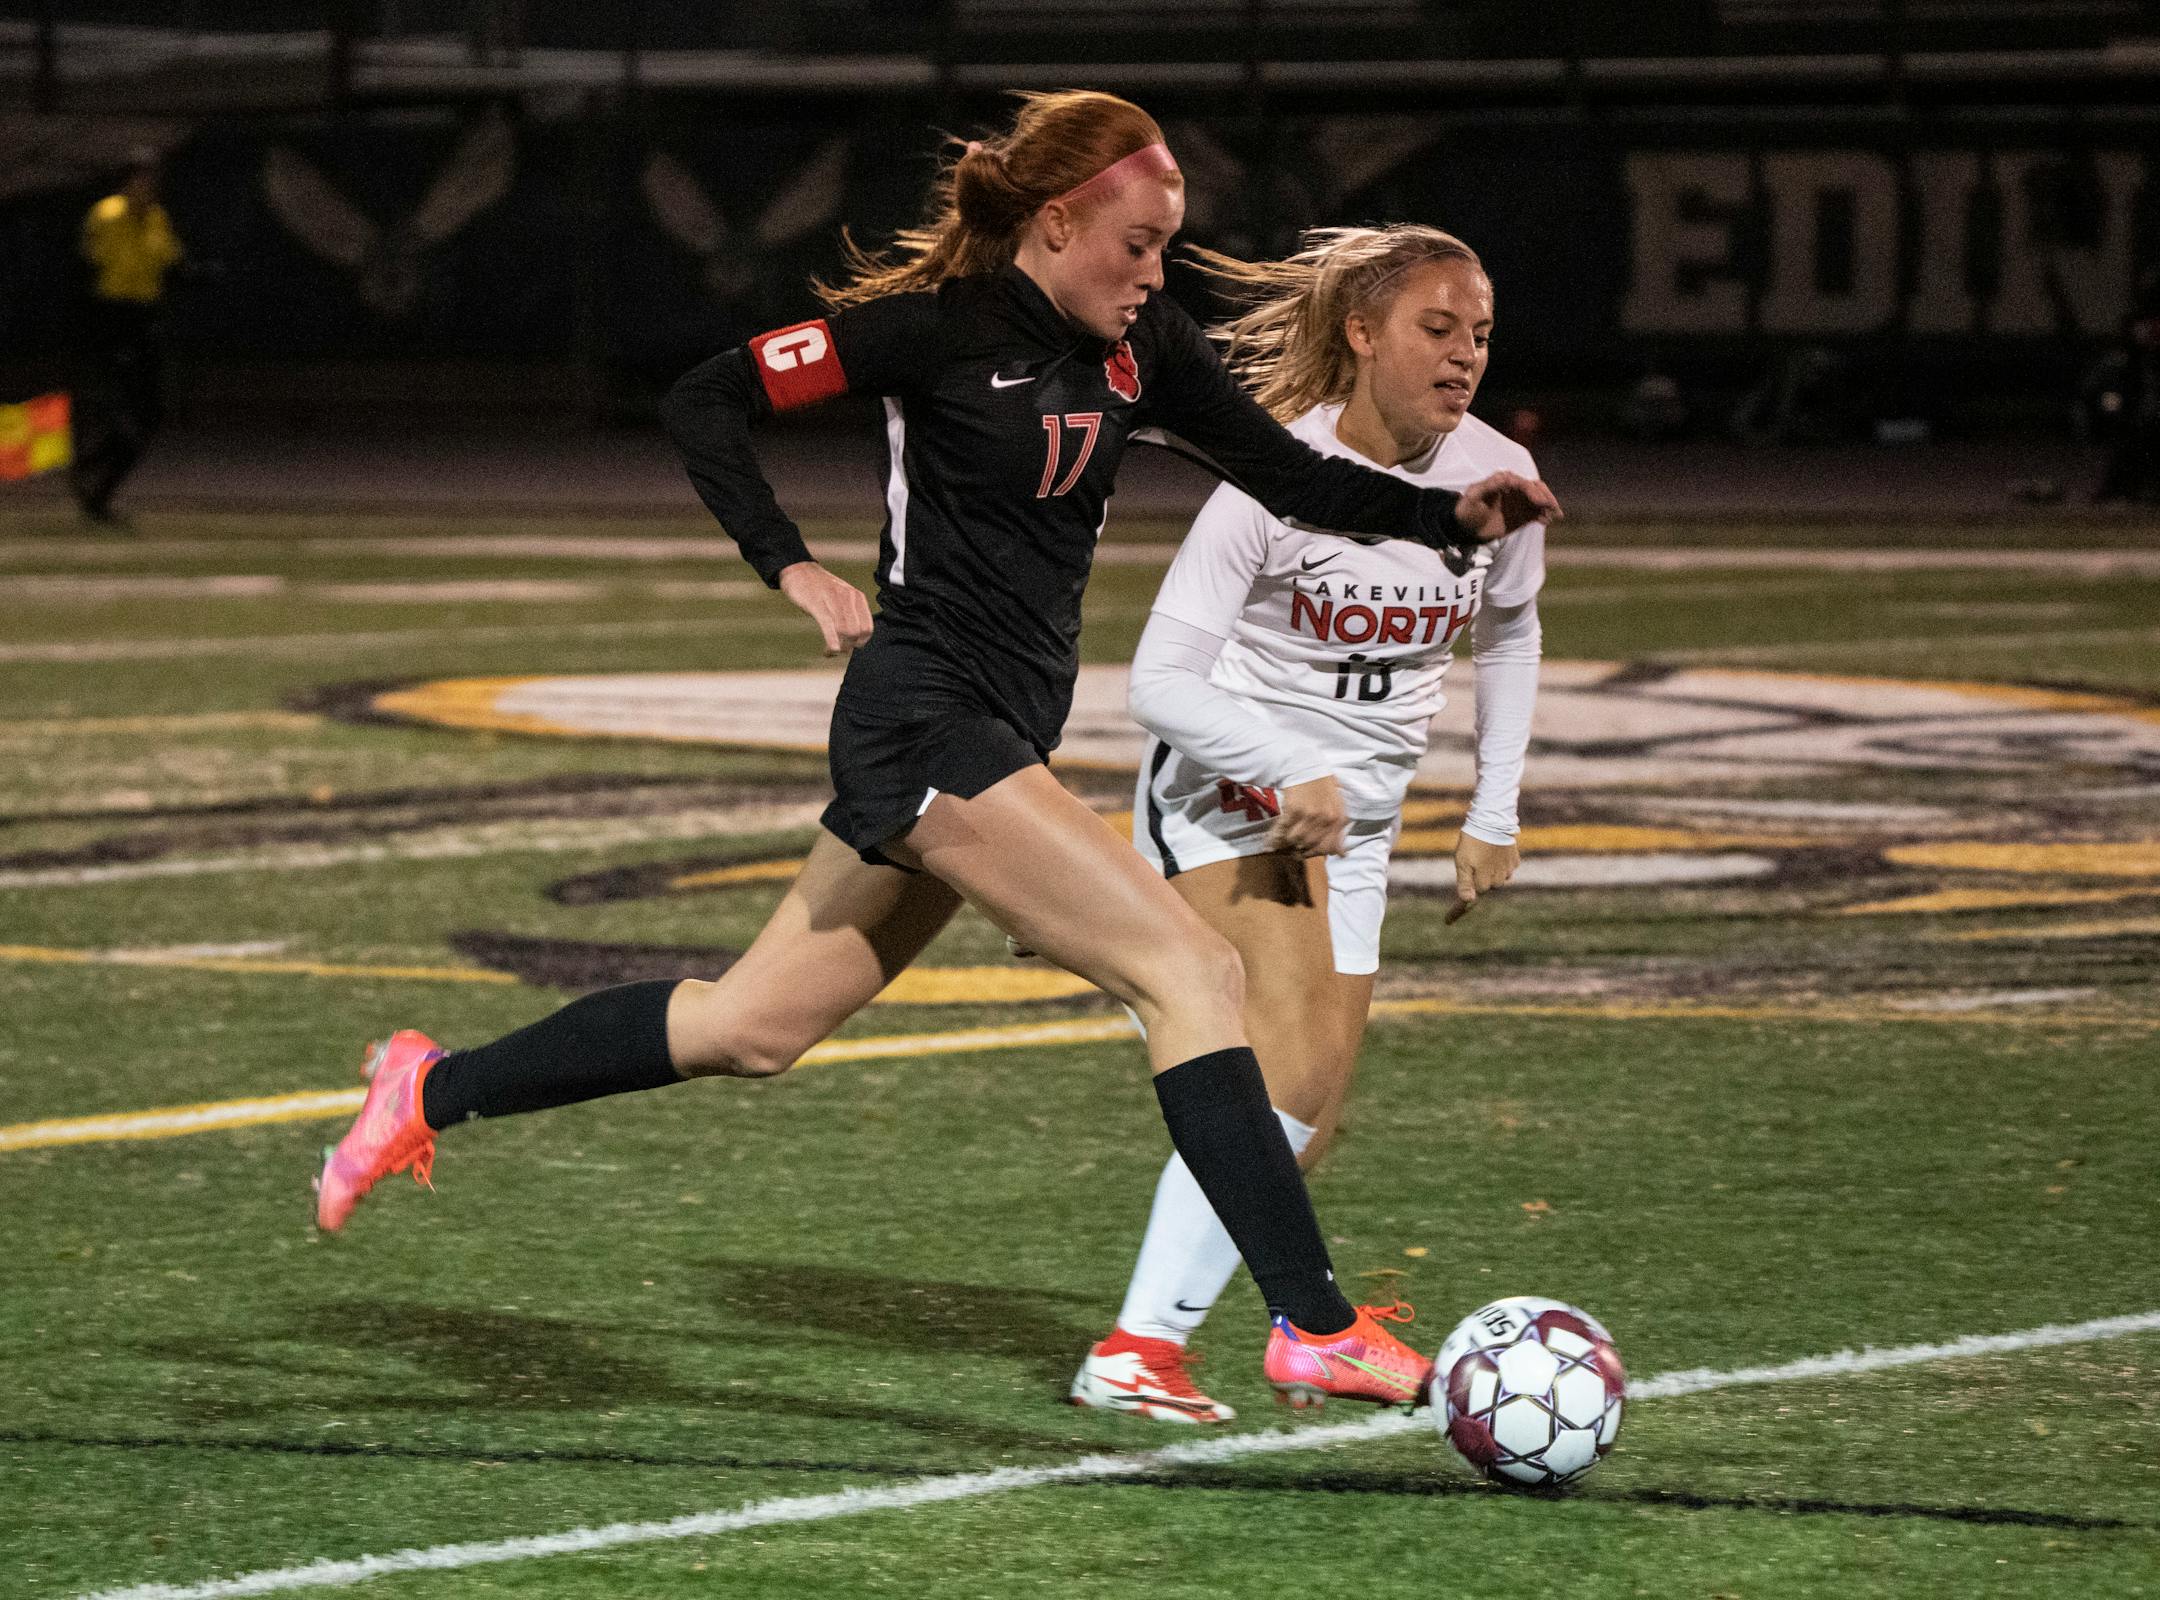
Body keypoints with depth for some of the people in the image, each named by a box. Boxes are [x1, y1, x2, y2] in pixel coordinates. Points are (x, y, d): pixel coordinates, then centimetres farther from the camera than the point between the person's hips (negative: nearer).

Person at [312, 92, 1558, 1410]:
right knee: (1195, 972, -16)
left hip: (1001, 741, 9)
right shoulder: (939, 325, -11)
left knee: (749, 1028, 15)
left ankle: (434, 1090, 28)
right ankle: (1315, 1326, -18)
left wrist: (1452, 518, -3)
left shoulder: (1139, 348, 8)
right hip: (927, 720, -9)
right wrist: (793, 568, -15)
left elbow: (1289, 474, 11)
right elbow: (708, 401, -7)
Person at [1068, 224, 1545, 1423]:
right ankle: (1137, 1347, -28)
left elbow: (1508, 633, 19)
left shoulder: (1495, 475, -2)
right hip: (1224, 794, -6)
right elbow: (1159, 679, -21)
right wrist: (1293, 775, -34)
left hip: (1351, 826, 6)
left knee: (1303, 1128, 3)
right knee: (1293, 1061, -26)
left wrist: (1494, 813, 15)